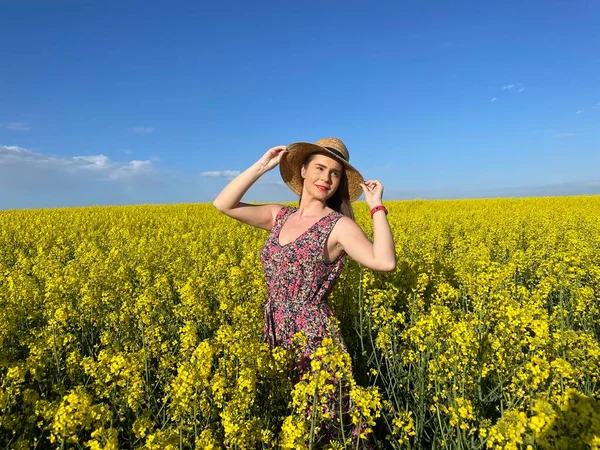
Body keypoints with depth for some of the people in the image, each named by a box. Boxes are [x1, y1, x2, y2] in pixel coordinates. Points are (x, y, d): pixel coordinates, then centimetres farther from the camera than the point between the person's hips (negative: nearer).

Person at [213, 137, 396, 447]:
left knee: (321, 426, 9)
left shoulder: (339, 225, -11)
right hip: (276, 338, 6)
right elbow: (223, 204, 1)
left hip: (314, 339, -5)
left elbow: (385, 262, -26)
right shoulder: (279, 216, 5)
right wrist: (262, 166, -1)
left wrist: (376, 206, -19)